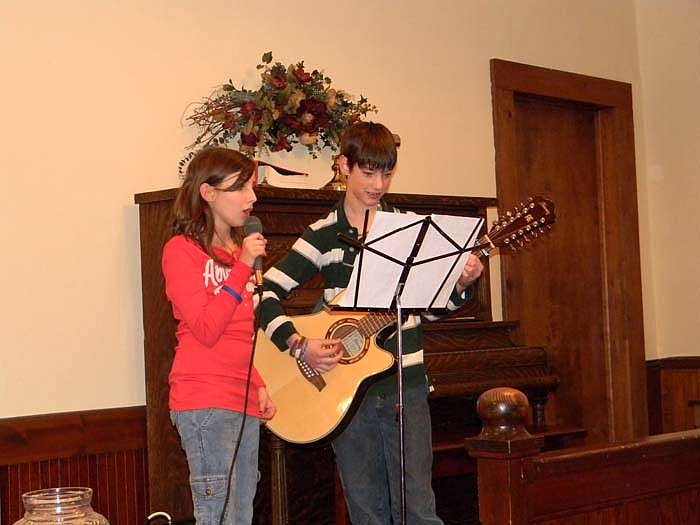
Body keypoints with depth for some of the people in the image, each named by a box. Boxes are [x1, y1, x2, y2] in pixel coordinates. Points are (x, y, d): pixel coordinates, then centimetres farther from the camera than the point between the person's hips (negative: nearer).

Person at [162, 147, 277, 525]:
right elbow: (206, 330, -15)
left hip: (245, 402, 8)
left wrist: (259, 387, 12)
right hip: (205, 403, -8)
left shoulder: (238, 250, 18)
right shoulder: (182, 249, -5)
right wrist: (242, 267, -15)